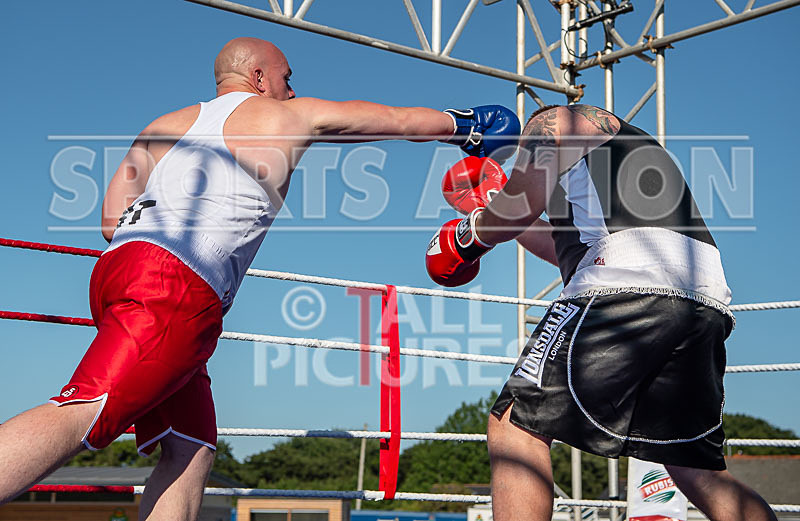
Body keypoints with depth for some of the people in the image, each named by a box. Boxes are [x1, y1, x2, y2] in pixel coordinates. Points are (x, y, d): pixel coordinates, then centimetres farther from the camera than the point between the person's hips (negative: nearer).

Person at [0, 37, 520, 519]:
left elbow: (112, 221, 22)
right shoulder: (289, 116, 15)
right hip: (177, 287, -8)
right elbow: (398, 120, 28)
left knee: (191, 450, 8)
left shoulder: (164, 126, 27)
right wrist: (464, 125, 42)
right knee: (80, 417, -22)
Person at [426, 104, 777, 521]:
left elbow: (521, 207, 2)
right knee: (700, 474, 13)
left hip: (627, 286, -8)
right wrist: (493, 213, 53)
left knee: (515, 425, -3)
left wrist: (467, 235, 21)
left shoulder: (554, 121, 17)